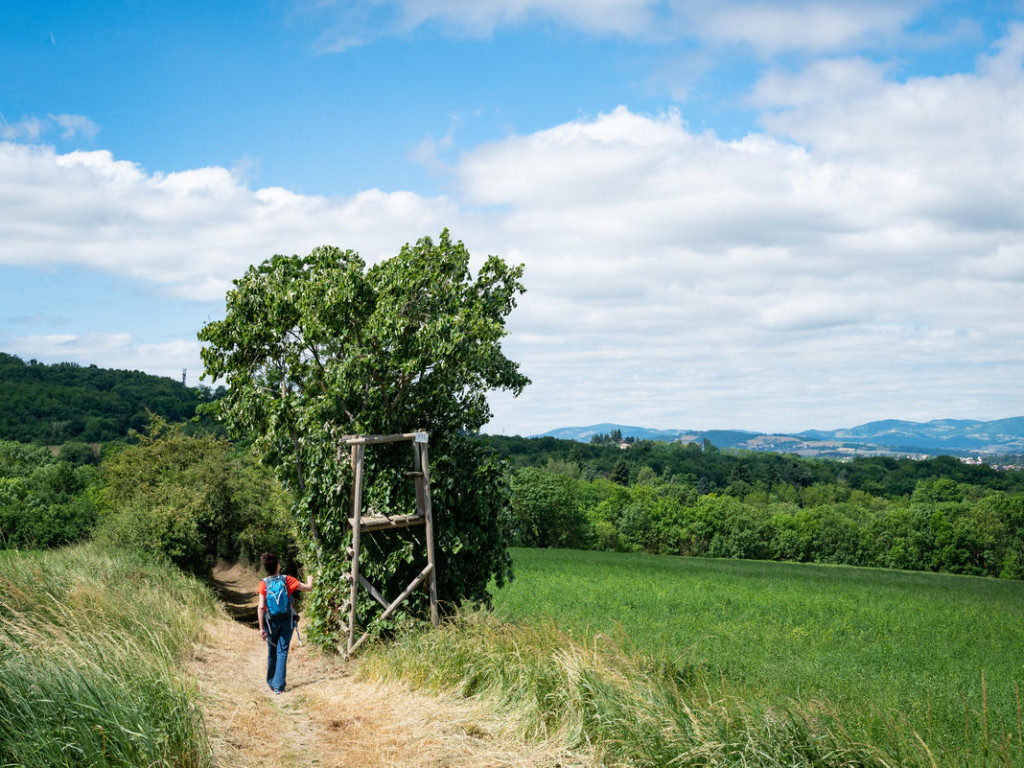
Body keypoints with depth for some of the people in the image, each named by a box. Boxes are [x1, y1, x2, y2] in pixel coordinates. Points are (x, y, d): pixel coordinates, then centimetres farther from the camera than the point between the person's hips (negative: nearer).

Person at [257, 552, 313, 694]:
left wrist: (261, 628, -9)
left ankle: (271, 683, 29)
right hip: (287, 621, -1)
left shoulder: (263, 583, -9)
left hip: (271, 622, 1)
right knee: (282, 652, 1)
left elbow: (261, 607, -13)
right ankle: (279, 686, -7)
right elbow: (308, 588, 3)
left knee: (272, 653, 16)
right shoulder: (288, 580, -8)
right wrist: (310, 580, 27)